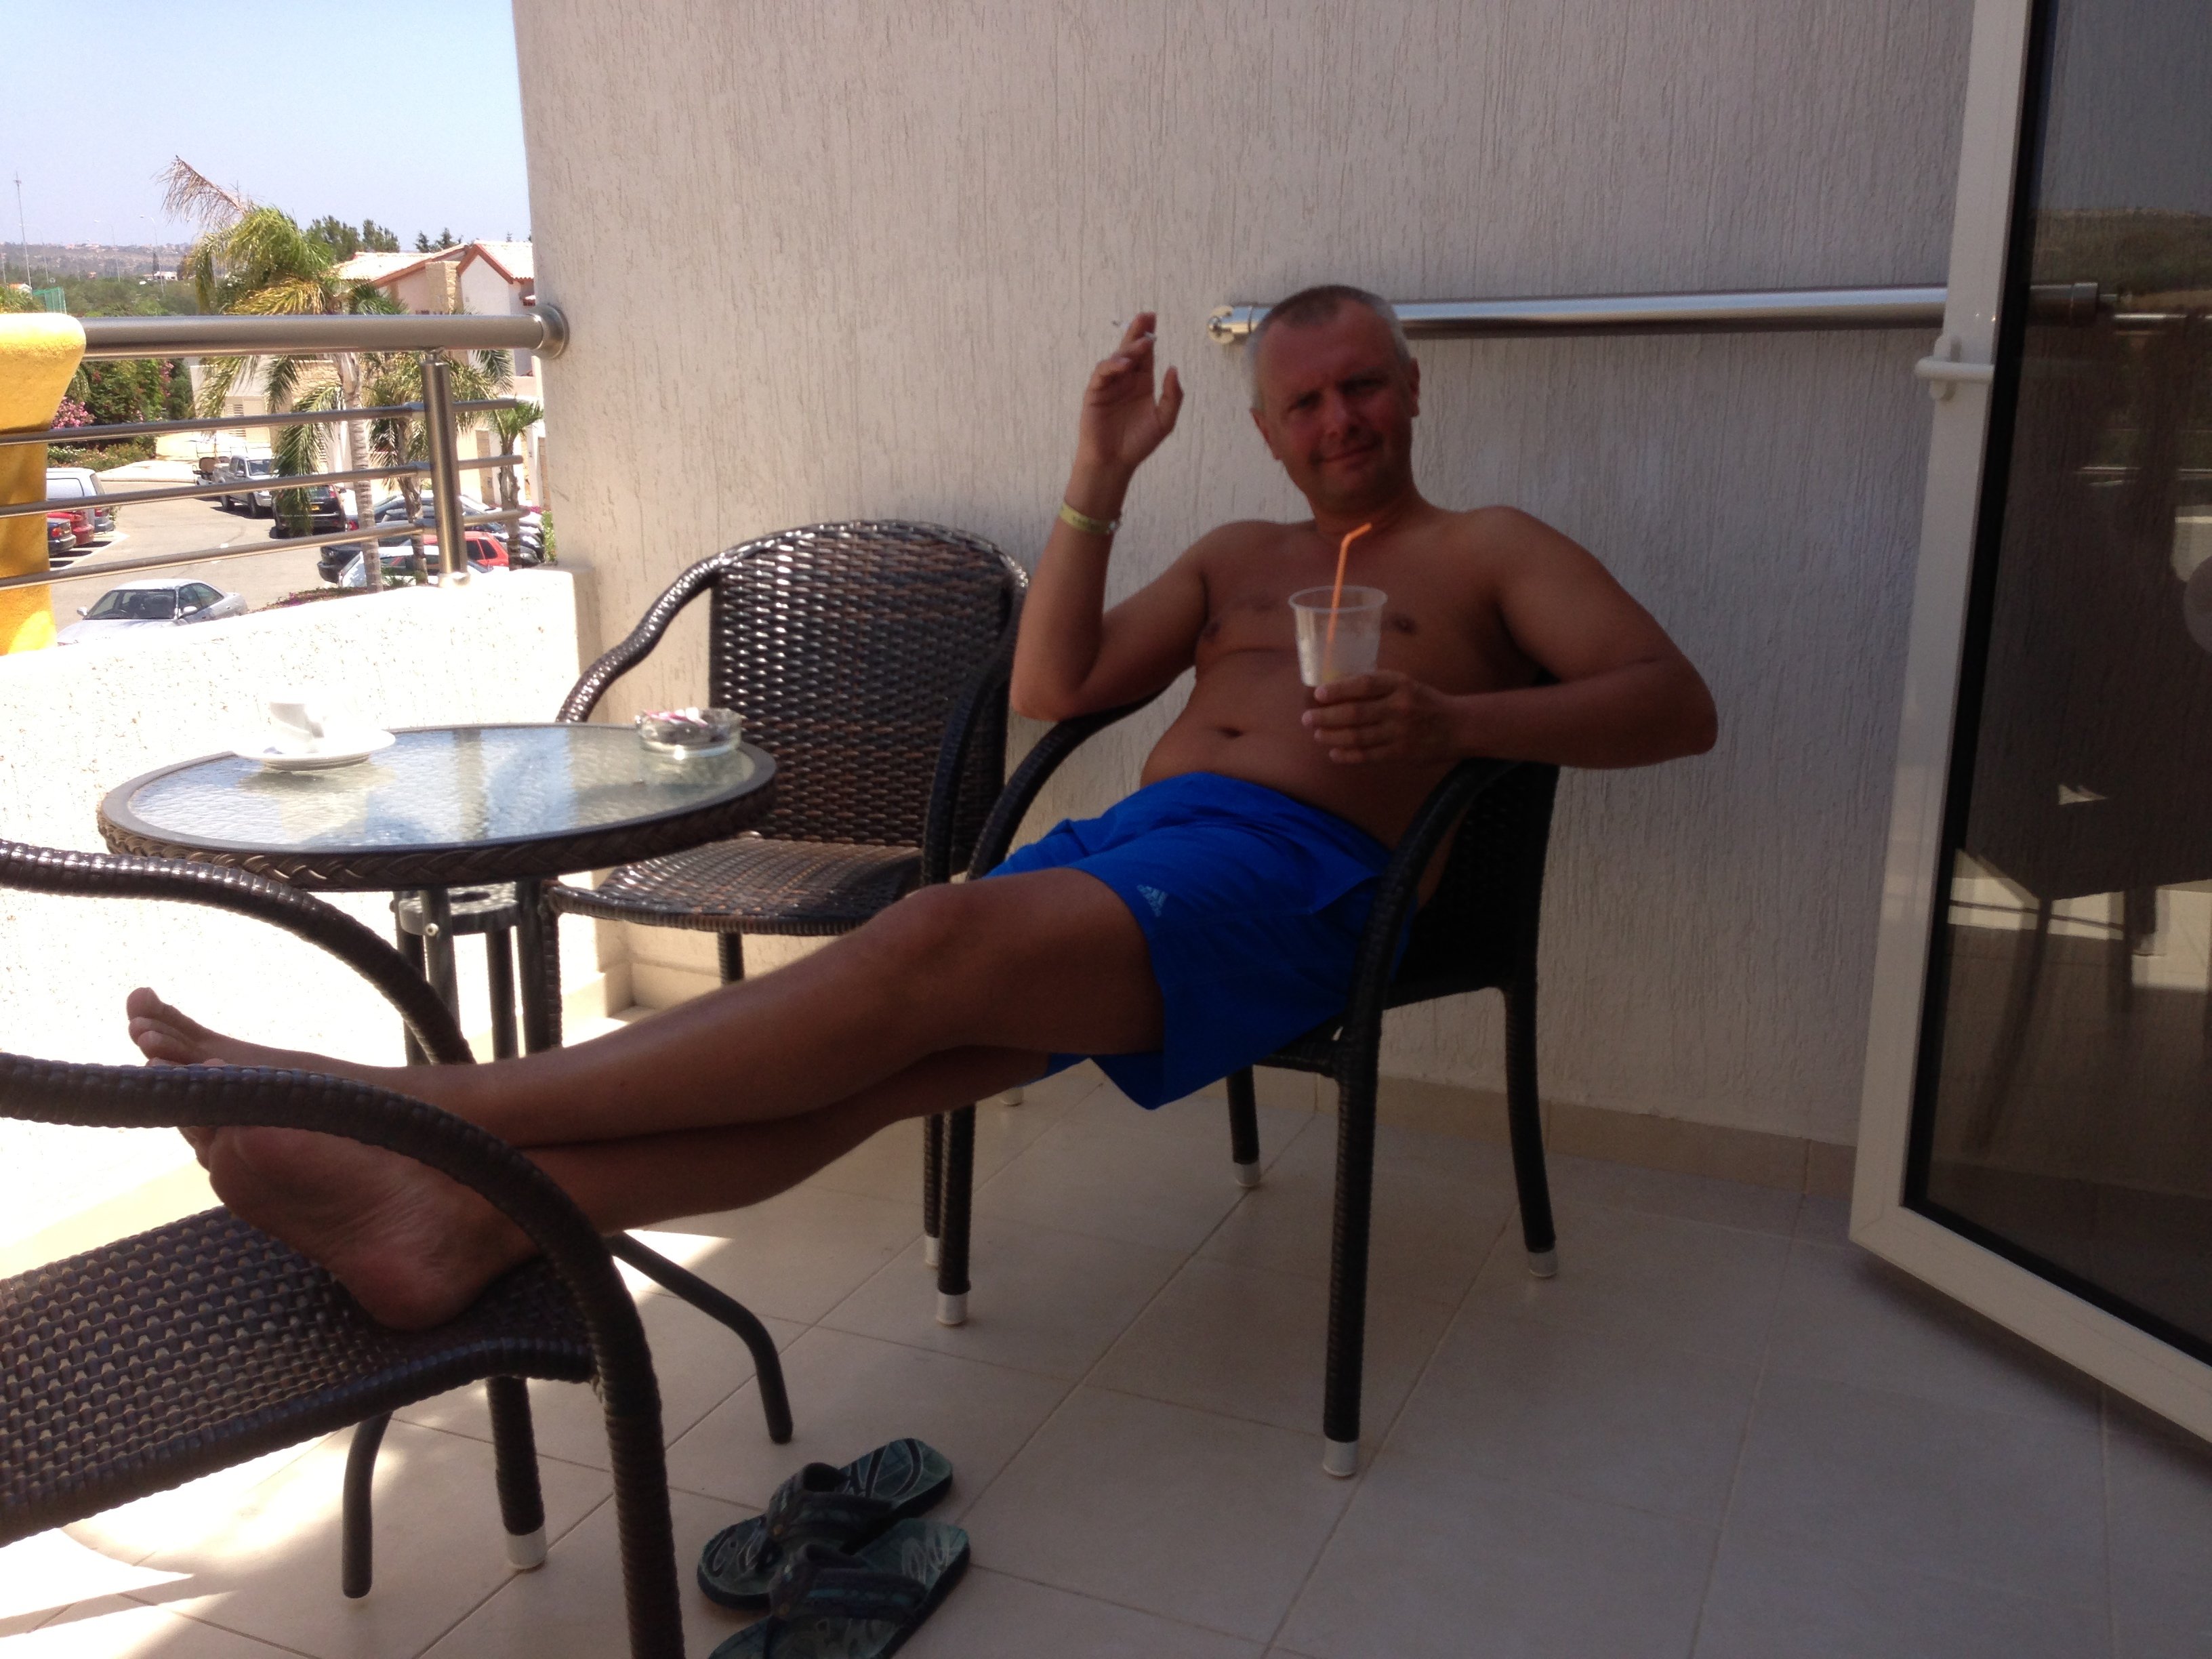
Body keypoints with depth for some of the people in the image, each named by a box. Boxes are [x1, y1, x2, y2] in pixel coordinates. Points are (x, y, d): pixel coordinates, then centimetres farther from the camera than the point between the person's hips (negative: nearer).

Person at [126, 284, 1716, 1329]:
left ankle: (412, 1101, -34)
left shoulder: (1487, 549, 15)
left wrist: (1449, 721, -16)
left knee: (928, 950, -30)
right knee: (877, 1048, -22)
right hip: (1128, 840, 6)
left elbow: (1676, 702, 1)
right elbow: (1051, 688, 21)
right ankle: (463, 1214, -39)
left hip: (1287, 876, -6)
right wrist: (1099, 486, 11)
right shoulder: (1238, 558, 30)